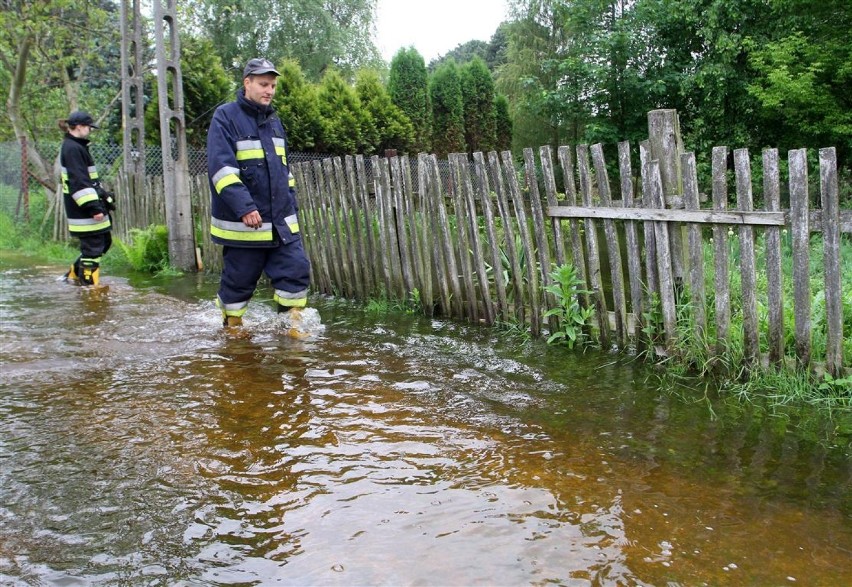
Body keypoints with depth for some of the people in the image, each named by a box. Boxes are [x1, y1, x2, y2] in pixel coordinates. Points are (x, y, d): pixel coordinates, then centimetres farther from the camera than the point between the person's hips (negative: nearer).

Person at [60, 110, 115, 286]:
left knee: (104, 241, 16)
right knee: (93, 247, -5)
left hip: (87, 208, 10)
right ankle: (89, 284, 2)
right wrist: (93, 207, -25)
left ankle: (75, 273, 27)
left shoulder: (78, 147, 18)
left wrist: (105, 196, 25)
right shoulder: (72, 148, -14)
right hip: (84, 211, -10)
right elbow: (79, 182, -22)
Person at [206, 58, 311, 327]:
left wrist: (292, 207, 19)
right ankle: (232, 328, 24)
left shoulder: (273, 120, 16)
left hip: (282, 223, 6)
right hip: (242, 223, -6)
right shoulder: (225, 117, -7)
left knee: (297, 269, -3)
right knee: (239, 280, 4)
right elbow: (221, 167, -18)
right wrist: (245, 207, -27)